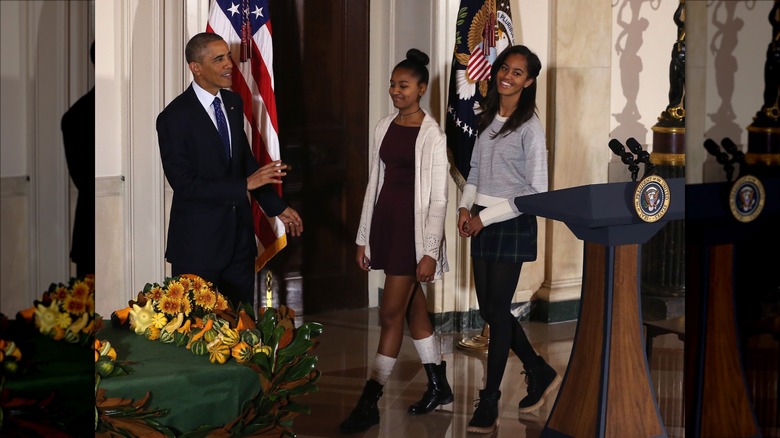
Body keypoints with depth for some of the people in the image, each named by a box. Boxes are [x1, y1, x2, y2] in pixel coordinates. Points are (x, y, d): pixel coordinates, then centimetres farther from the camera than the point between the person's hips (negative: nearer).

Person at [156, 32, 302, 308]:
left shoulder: (233, 104, 6)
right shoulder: (175, 117, -15)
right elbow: (184, 183, -19)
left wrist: (276, 206, 14)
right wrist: (245, 184, -22)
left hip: (239, 233, 6)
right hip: (198, 241, -6)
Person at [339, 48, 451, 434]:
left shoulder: (432, 135, -11)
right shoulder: (384, 127, 8)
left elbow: (438, 199, -12)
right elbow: (375, 182, 13)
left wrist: (430, 251, -15)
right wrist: (363, 238, 13)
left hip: (413, 224, -7)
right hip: (384, 220, 7)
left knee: (391, 313, -5)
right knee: (413, 307, 15)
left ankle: (369, 403, -2)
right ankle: (439, 387, 28)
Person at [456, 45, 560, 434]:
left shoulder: (530, 128, -13)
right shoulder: (488, 118, 8)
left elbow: (536, 192, -15)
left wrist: (485, 217, -14)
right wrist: (465, 206, -1)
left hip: (512, 224, -7)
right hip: (482, 223, 7)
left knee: (497, 311, -2)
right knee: (489, 310, 12)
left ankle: (489, 403, 8)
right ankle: (540, 373, 30)